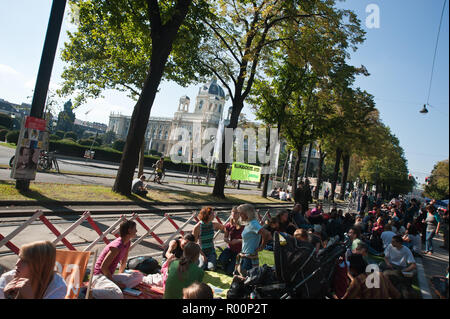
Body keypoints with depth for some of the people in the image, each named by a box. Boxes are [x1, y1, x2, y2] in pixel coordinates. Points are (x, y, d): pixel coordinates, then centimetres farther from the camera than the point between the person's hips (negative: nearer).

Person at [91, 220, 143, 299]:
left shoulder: (127, 243, 4)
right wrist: (114, 282, -14)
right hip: (98, 275, -9)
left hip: (109, 275, 9)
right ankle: (88, 291, -15)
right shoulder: (117, 246, -24)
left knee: (139, 275, 0)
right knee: (117, 295, -36)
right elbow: (103, 267, -21)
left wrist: (120, 275, 13)